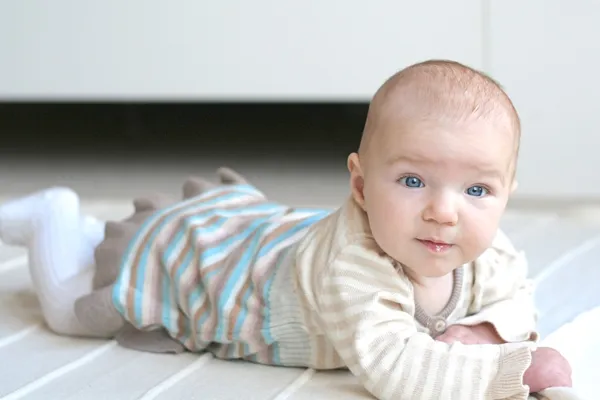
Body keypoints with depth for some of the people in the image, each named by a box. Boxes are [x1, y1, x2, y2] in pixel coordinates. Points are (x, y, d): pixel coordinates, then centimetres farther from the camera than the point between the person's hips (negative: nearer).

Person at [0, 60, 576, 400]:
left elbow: (515, 297, -7)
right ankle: (55, 218, 38)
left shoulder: (486, 252, -25)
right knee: (70, 307, 15)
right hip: (181, 256, -6)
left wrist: (483, 330, -31)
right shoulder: (350, 266, -49)